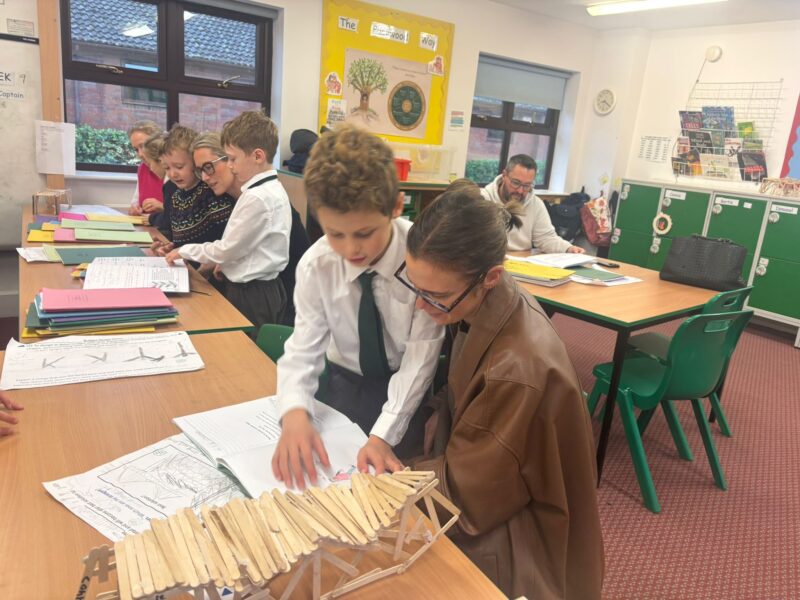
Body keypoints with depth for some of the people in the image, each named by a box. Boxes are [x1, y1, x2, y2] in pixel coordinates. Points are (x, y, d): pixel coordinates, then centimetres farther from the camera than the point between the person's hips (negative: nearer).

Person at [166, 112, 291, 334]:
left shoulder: (257, 197, -22)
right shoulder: (272, 189, 8)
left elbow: (227, 249, -16)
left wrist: (185, 251, -2)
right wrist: (224, 261, 6)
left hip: (251, 295, -9)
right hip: (265, 289, 9)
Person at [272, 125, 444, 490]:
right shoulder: (316, 265, -17)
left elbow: (420, 356, -24)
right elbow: (303, 349, -19)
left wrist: (384, 434, -33)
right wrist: (295, 413, -40)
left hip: (410, 387, -2)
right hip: (347, 382, 2)